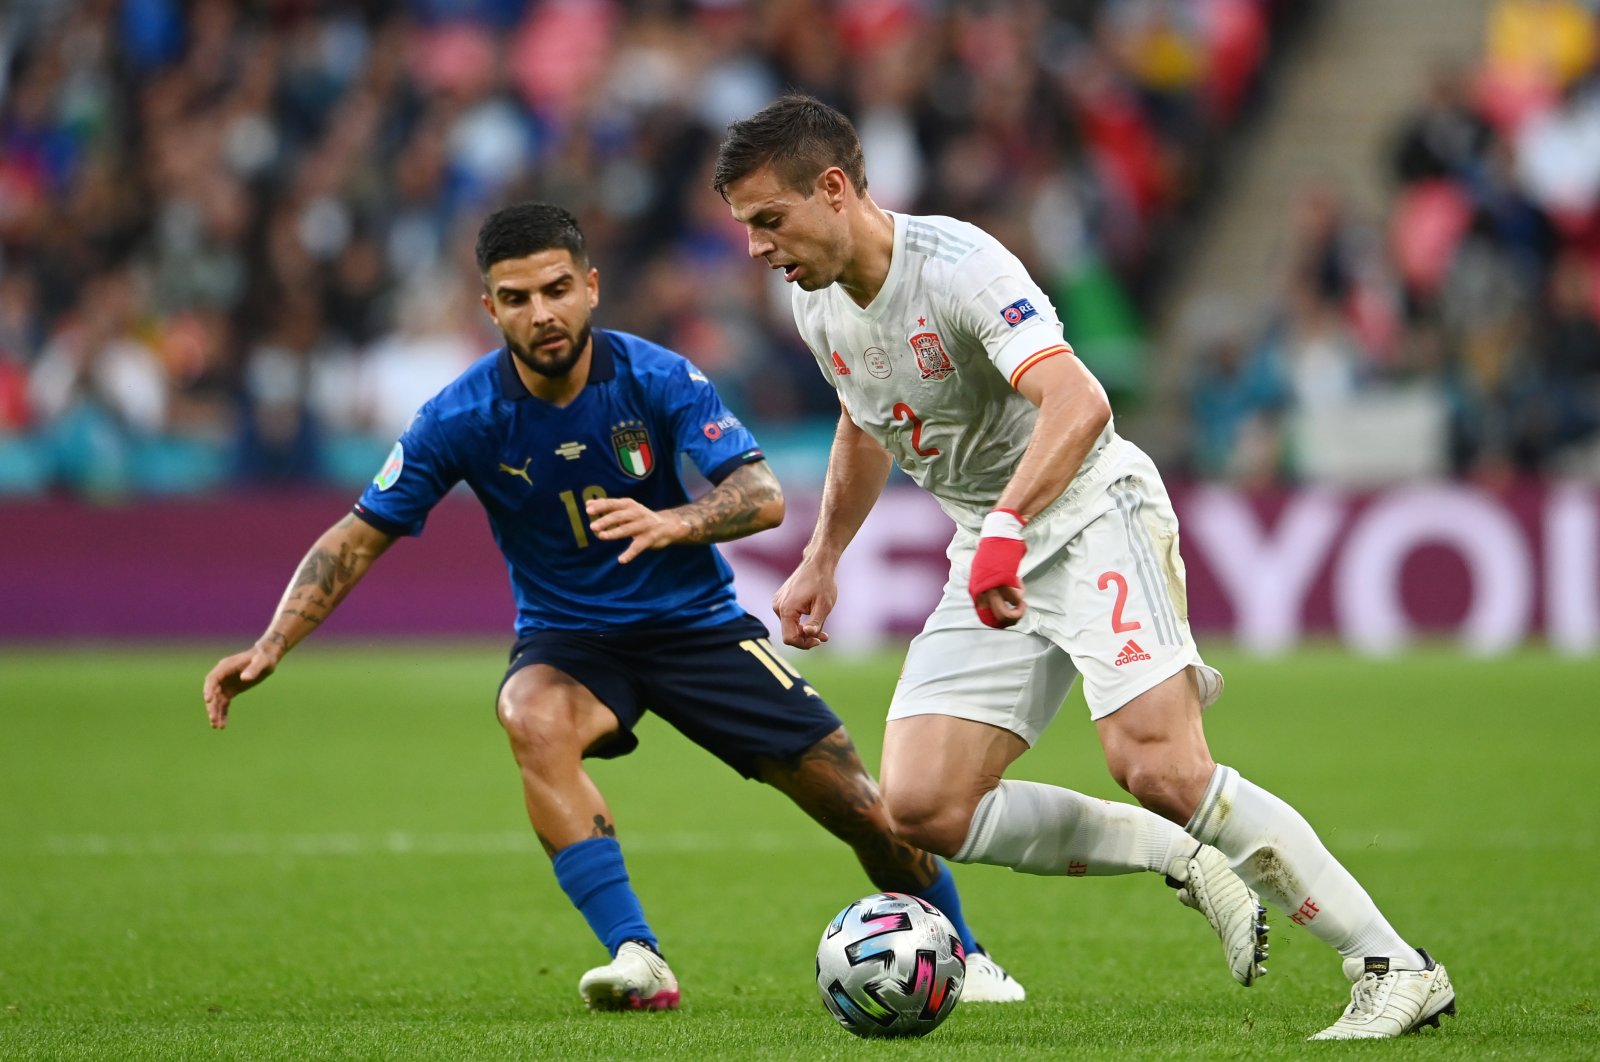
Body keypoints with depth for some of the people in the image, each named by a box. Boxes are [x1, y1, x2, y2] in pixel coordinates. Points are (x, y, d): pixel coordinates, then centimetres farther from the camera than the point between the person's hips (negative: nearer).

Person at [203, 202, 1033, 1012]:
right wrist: (269, 648, -21)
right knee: (533, 720, -37)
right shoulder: (463, 417, -15)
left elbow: (762, 496, -23)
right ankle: (637, 960, -37)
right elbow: (359, 537, -10)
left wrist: (672, 524, -44)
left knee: (860, 806, -4)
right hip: (567, 638, 0)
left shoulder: (658, 379, -16)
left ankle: (959, 958, 25)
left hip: (697, 624, 0)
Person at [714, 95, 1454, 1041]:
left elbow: (1078, 403, -37)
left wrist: (1007, 525, -50)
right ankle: (1184, 859, 3)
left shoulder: (957, 265, -22)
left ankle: (1397, 969, -17)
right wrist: (821, 559, 27)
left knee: (1159, 767, -25)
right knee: (921, 810, -8)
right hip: (992, 555, 8)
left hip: (1091, 512, -8)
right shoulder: (817, 303, 4)